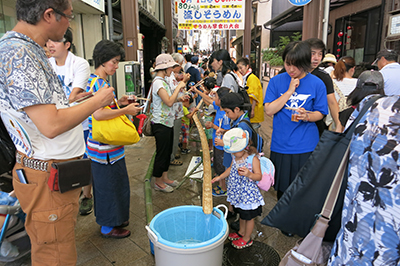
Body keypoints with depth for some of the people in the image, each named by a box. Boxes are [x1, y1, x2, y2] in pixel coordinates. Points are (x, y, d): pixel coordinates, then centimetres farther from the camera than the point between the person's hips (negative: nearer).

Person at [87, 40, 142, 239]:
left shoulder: (101, 81, 13)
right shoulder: (96, 82, -18)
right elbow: (98, 114, -30)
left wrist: (117, 102, 8)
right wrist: (125, 110, -21)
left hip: (110, 146, 10)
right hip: (104, 147, -10)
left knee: (114, 183, 20)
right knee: (108, 184, 4)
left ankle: (114, 218, 37)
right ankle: (107, 227, 22)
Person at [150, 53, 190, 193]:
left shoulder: (163, 81, 12)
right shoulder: (158, 82, -19)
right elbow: (169, 102, -28)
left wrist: (178, 98, 4)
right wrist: (179, 87, -19)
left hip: (168, 123, 10)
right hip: (161, 124, -10)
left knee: (167, 151, 17)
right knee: (162, 152, 2)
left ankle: (164, 177, 30)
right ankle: (158, 182, 18)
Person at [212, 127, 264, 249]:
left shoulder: (253, 159, -23)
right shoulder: (235, 157, -2)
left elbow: (259, 176, -21)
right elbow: (231, 168, 14)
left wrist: (249, 174, -40)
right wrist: (220, 177, 7)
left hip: (248, 193, -7)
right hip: (238, 192, 7)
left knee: (249, 217, 14)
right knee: (241, 214, 27)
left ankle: (247, 238, 34)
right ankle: (241, 232, 50)